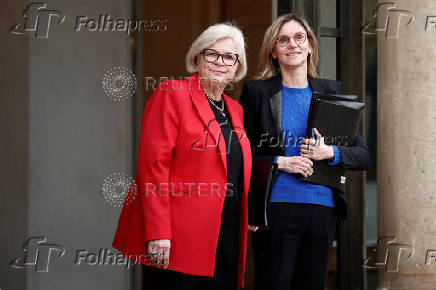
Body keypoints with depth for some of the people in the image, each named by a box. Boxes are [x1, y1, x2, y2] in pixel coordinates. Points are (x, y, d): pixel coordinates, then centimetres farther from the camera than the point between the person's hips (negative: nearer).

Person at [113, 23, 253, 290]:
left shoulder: (235, 110, 19)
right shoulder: (172, 94, -3)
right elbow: (152, 166, -11)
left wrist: (246, 221, 11)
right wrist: (157, 233, -18)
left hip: (226, 236, 7)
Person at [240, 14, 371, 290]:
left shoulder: (331, 91, 12)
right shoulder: (257, 92, 4)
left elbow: (363, 155, 10)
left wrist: (330, 153, -9)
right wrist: (279, 162, -13)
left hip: (322, 208, 3)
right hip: (276, 207, -3)